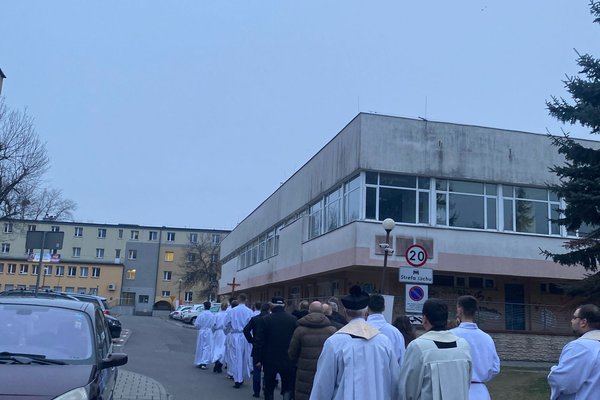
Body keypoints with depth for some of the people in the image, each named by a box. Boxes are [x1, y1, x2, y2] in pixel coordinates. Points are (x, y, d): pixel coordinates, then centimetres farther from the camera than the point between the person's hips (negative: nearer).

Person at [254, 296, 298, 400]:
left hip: (270, 360, 0)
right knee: (288, 387, 11)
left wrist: (258, 359, 0)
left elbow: (259, 341, -8)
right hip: (288, 360, 0)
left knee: (269, 387, 17)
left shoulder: (266, 319, -9)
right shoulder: (293, 320, -6)